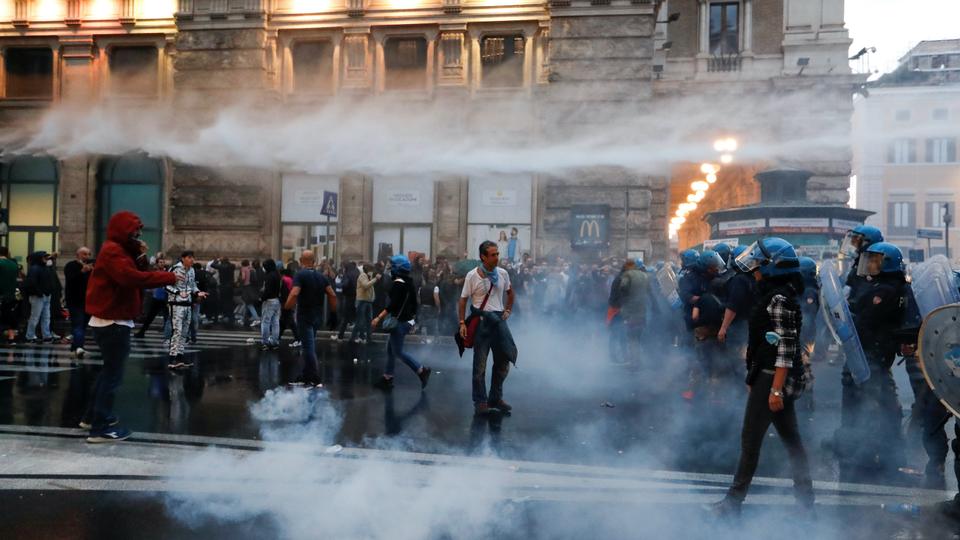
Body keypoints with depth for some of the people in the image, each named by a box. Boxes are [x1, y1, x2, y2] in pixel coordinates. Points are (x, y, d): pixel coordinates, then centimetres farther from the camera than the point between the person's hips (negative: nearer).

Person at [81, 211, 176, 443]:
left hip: (112, 321, 11)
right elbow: (132, 278, -32)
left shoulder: (120, 250, 17)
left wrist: (141, 258, -4)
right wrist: (168, 277, -28)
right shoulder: (112, 251, -17)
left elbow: (135, 274, 12)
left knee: (110, 369, 20)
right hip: (113, 322, -11)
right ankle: (101, 428, -3)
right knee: (113, 373, -7)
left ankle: (94, 416, 31)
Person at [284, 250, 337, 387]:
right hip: (318, 316, 6)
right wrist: (334, 311, 11)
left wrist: (287, 307, -13)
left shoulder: (300, 275, -11)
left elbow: (294, 294, -26)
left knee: (308, 347, -3)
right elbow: (332, 295, 1)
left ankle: (315, 379, -3)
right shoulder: (321, 276, 7)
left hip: (305, 316, -6)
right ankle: (306, 376, 24)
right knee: (310, 346, 17)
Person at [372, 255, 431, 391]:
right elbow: (414, 303, 18)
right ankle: (387, 378, 18)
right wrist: (412, 318, 26)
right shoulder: (410, 282, 12)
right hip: (407, 320, 10)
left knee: (398, 351, -4)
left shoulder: (398, 283, -16)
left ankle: (422, 370, -6)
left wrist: (379, 317, -25)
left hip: (400, 321, -10)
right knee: (390, 348, 14)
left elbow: (393, 304, -24)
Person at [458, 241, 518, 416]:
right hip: (481, 321, -5)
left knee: (503, 361, 9)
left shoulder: (503, 274, 4)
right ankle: (480, 402, 11)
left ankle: (495, 399, 23)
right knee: (480, 364, 1)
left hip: (498, 319, 5)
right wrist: (462, 323, -12)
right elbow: (463, 300, -4)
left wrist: (508, 311, 10)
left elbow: (510, 293, 22)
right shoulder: (472, 275, -8)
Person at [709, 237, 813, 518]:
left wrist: (776, 389, -24)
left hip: (771, 377, -10)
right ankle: (805, 498, 20)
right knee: (790, 438, 13)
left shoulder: (779, 298, -17)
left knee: (750, 439, -3)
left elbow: (786, 347, -22)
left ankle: (734, 501, 5)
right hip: (775, 378, 10)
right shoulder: (778, 294, 14)